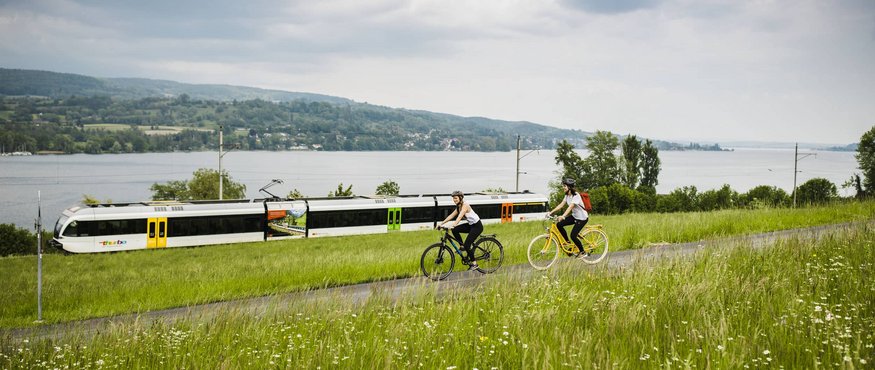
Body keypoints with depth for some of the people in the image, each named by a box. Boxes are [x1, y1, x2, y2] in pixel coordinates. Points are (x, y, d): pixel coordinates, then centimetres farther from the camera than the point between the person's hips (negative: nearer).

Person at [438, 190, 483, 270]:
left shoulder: (465, 205, -20)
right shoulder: (458, 207, 7)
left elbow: (459, 217, -34)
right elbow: (451, 216, 5)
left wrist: (453, 225, -47)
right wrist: (441, 223, -3)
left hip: (477, 226, -9)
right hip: (470, 225, 9)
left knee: (467, 245, -13)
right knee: (455, 230, -8)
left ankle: (474, 264, 0)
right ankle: (463, 246, 6)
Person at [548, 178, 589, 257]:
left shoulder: (576, 196, -24)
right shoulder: (567, 195, 3)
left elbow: (570, 207, -36)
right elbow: (561, 204, -1)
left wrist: (563, 216, -49)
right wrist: (551, 212, -11)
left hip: (582, 218, -8)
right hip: (574, 216, 8)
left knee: (573, 236, -15)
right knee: (559, 224, -8)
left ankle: (582, 252, 6)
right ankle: (567, 242, 8)